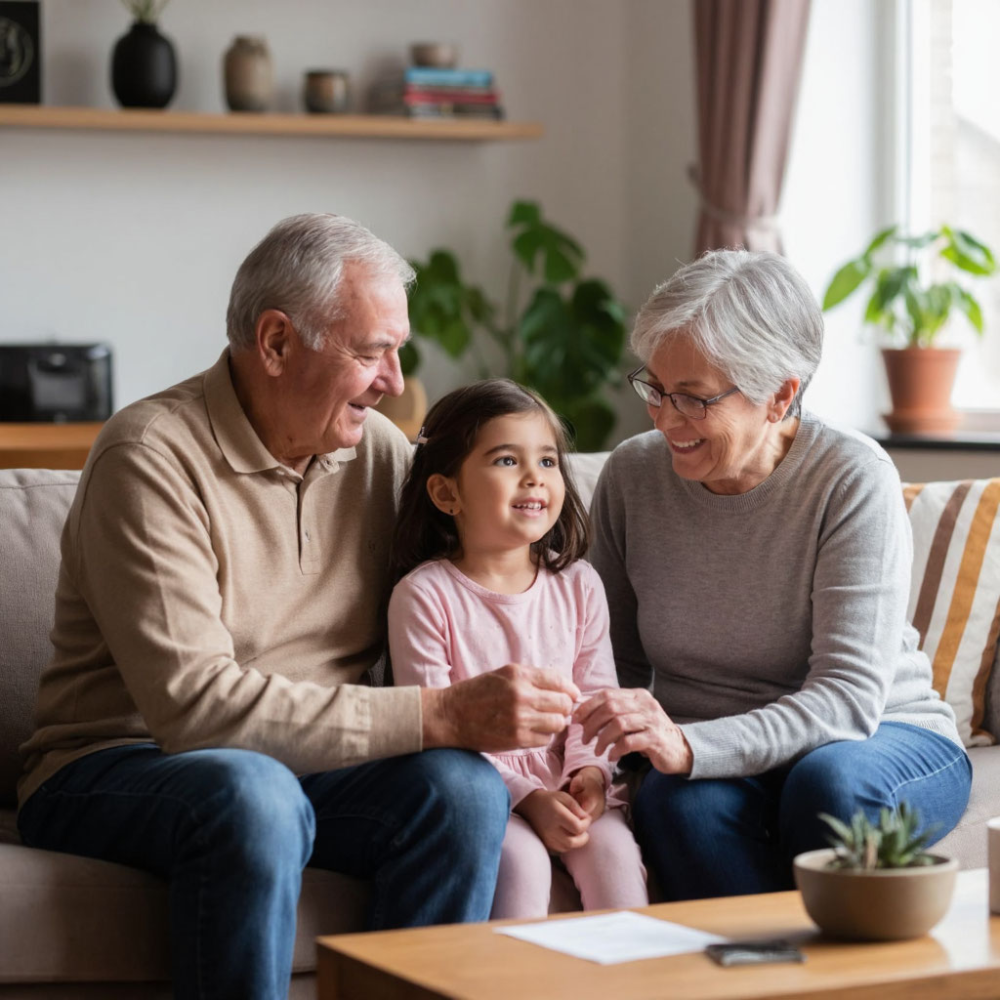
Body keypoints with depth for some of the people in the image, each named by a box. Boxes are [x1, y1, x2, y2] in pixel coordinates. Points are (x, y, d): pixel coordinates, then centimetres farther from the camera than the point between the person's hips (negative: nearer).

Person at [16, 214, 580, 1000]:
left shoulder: (379, 450, 6)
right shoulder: (152, 456, -15)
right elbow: (193, 702, -26)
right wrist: (443, 716, -30)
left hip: (306, 761, 6)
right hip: (115, 767, -5)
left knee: (462, 787, -24)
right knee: (252, 796, -37)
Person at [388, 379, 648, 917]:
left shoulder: (578, 586, 7)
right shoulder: (423, 595, -8)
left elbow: (595, 697, 8)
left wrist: (590, 769, -14)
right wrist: (526, 797, -20)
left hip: (563, 786, 4)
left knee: (614, 848, -22)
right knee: (521, 859, -30)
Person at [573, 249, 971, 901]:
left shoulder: (853, 481, -16)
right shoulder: (631, 476, -2)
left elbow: (849, 696, -24)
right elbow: (620, 663, 4)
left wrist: (691, 746, -39)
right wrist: (602, 755, -20)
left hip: (885, 740, -2)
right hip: (714, 762, 2)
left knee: (829, 779, -35)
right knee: (685, 805, -32)